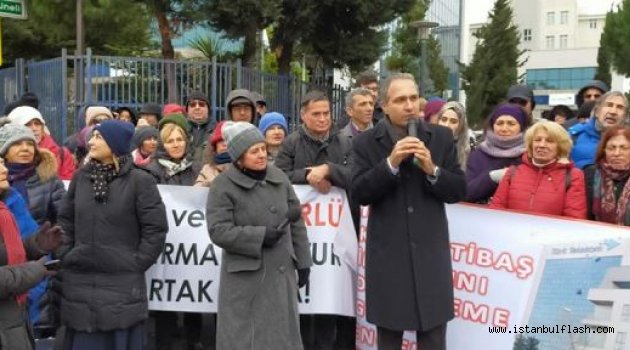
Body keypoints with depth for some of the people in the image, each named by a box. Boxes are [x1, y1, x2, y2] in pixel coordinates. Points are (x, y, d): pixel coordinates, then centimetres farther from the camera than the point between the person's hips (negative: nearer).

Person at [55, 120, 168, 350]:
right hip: (79, 283, 4)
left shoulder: (139, 181, -7)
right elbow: (65, 222, 13)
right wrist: (65, 257, 4)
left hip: (123, 284, -4)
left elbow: (156, 229, -7)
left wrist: (136, 264, -8)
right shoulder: (81, 177, 7)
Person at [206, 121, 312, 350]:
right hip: (244, 277, -4)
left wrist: (303, 261, 9)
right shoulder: (223, 185, -10)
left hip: (281, 272, 4)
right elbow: (218, 231, -15)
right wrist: (260, 236, -19)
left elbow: (296, 222, 10)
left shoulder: (278, 177, 4)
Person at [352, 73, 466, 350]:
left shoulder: (441, 137, 4)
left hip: (430, 253, 1)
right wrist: (391, 163, -20)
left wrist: (432, 169, -16)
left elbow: (459, 191, 1)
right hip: (387, 254, -1)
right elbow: (359, 193, -9)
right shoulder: (366, 142, 0)